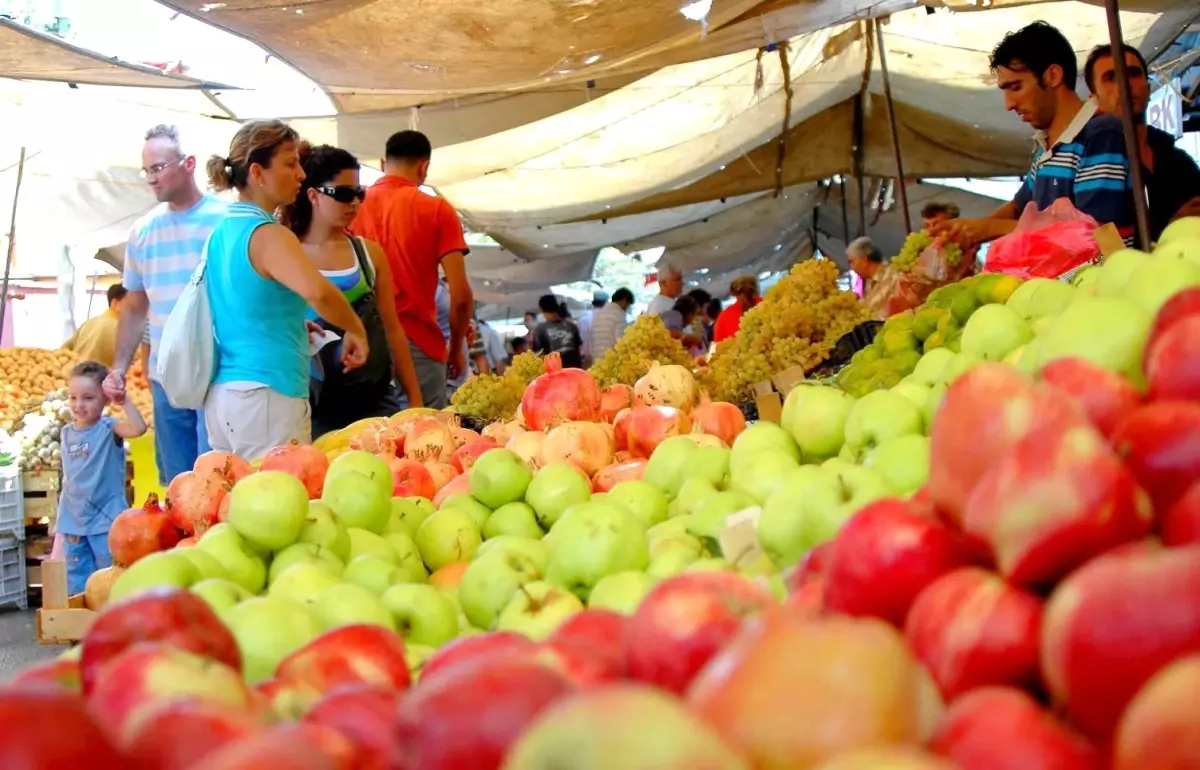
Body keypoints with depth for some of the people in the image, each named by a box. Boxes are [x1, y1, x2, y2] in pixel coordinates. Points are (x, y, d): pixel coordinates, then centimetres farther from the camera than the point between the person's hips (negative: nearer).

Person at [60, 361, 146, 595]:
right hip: (73, 520, 5)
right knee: (76, 580, 12)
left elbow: (139, 428, -30)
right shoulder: (67, 433, 8)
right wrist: (63, 519, 15)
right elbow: (68, 477, 15)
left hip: (105, 521, -5)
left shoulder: (109, 427, -8)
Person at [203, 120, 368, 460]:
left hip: (222, 393, 9)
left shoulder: (221, 232, 12)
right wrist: (356, 331, -16)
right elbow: (318, 291, -32)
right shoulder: (268, 235, -14)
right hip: (267, 397, -9)